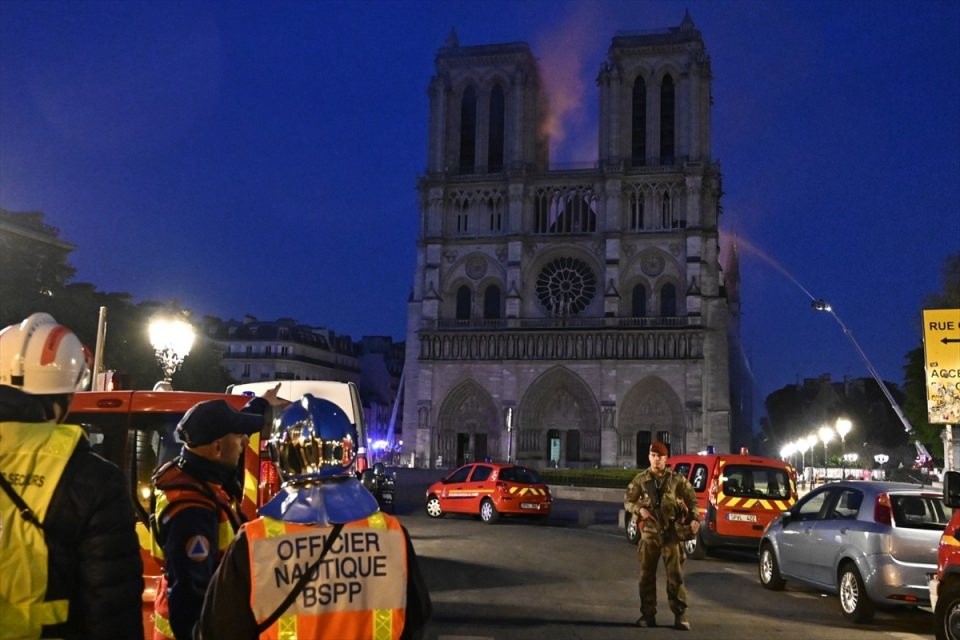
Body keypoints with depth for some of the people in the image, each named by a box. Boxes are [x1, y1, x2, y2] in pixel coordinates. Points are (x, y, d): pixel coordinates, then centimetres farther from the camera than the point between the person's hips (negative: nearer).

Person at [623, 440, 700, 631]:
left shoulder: (676, 479, 0)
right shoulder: (641, 479, 2)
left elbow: (691, 499, 6)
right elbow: (627, 501, 8)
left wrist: (694, 518, -10)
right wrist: (639, 509, -12)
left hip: (671, 532, -1)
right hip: (649, 532, 2)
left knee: (675, 575, -2)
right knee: (647, 575, 6)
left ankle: (680, 615, 3)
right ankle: (648, 614, 15)